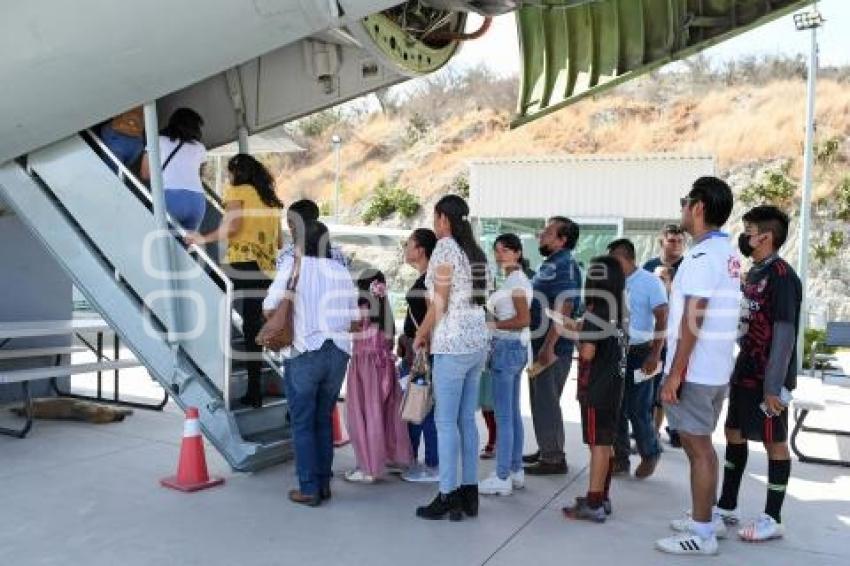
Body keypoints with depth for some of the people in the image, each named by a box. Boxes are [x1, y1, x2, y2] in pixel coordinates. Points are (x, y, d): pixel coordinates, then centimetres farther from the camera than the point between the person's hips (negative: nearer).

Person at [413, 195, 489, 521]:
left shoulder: (445, 247, -8)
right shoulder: (476, 252, 15)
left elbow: (439, 303, -12)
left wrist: (420, 335, 2)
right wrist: (432, 333, 16)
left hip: (453, 345, -8)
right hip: (477, 341, 8)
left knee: (446, 422, -2)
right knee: (467, 420, 12)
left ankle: (448, 497, 3)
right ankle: (469, 494, 18)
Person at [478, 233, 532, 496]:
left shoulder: (516, 280, -12)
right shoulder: (516, 279, 16)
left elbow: (524, 319, -19)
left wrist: (492, 324, -14)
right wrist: (492, 323, 7)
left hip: (507, 348, -10)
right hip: (514, 348, 10)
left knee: (503, 415, -6)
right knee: (512, 413, 13)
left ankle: (502, 478, 0)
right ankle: (515, 471, 21)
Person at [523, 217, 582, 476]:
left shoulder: (564, 265, -16)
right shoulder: (550, 264, 15)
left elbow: (564, 309, -24)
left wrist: (548, 347, -26)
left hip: (553, 348, -10)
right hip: (541, 344, 10)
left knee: (547, 402, -2)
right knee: (541, 400, 17)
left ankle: (554, 458, 8)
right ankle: (546, 450, 28)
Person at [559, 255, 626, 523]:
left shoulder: (595, 312, -16)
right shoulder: (617, 311, 7)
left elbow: (588, 353, -20)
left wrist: (574, 334, -2)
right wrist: (580, 330, 13)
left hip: (596, 389, -8)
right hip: (612, 385, 8)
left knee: (598, 444, -3)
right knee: (606, 443, 14)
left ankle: (594, 505, 3)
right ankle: (602, 499, 24)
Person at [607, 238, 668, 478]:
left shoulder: (650, 282, -7)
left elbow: (662, 319, -10)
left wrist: (654, 355, -17)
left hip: (638, 353, -5)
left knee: (637, 409, -1)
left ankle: (650, 454, 22)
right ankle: (621, 457, 19)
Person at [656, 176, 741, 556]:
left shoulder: (703, 255, -17)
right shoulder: (728, 253, 12)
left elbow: (692, 320, -21)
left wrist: (674, 373, -19)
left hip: (694, 371, -9)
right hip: (716, 368, 9)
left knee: (697, 449, -1)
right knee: (703, 446, 19)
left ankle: (702, 535, 8)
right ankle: (705, 517, 31)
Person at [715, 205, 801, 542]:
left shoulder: (781, 275, -16)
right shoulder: (754, 273, 12)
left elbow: (785, 332, -20)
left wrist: (774, 386, -23)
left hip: (768, 378, -9)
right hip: (745, 373, 9)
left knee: (774, 441, 2)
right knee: (734, 433, 14)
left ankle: (773, 520, 14)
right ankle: (726, 507, 26)